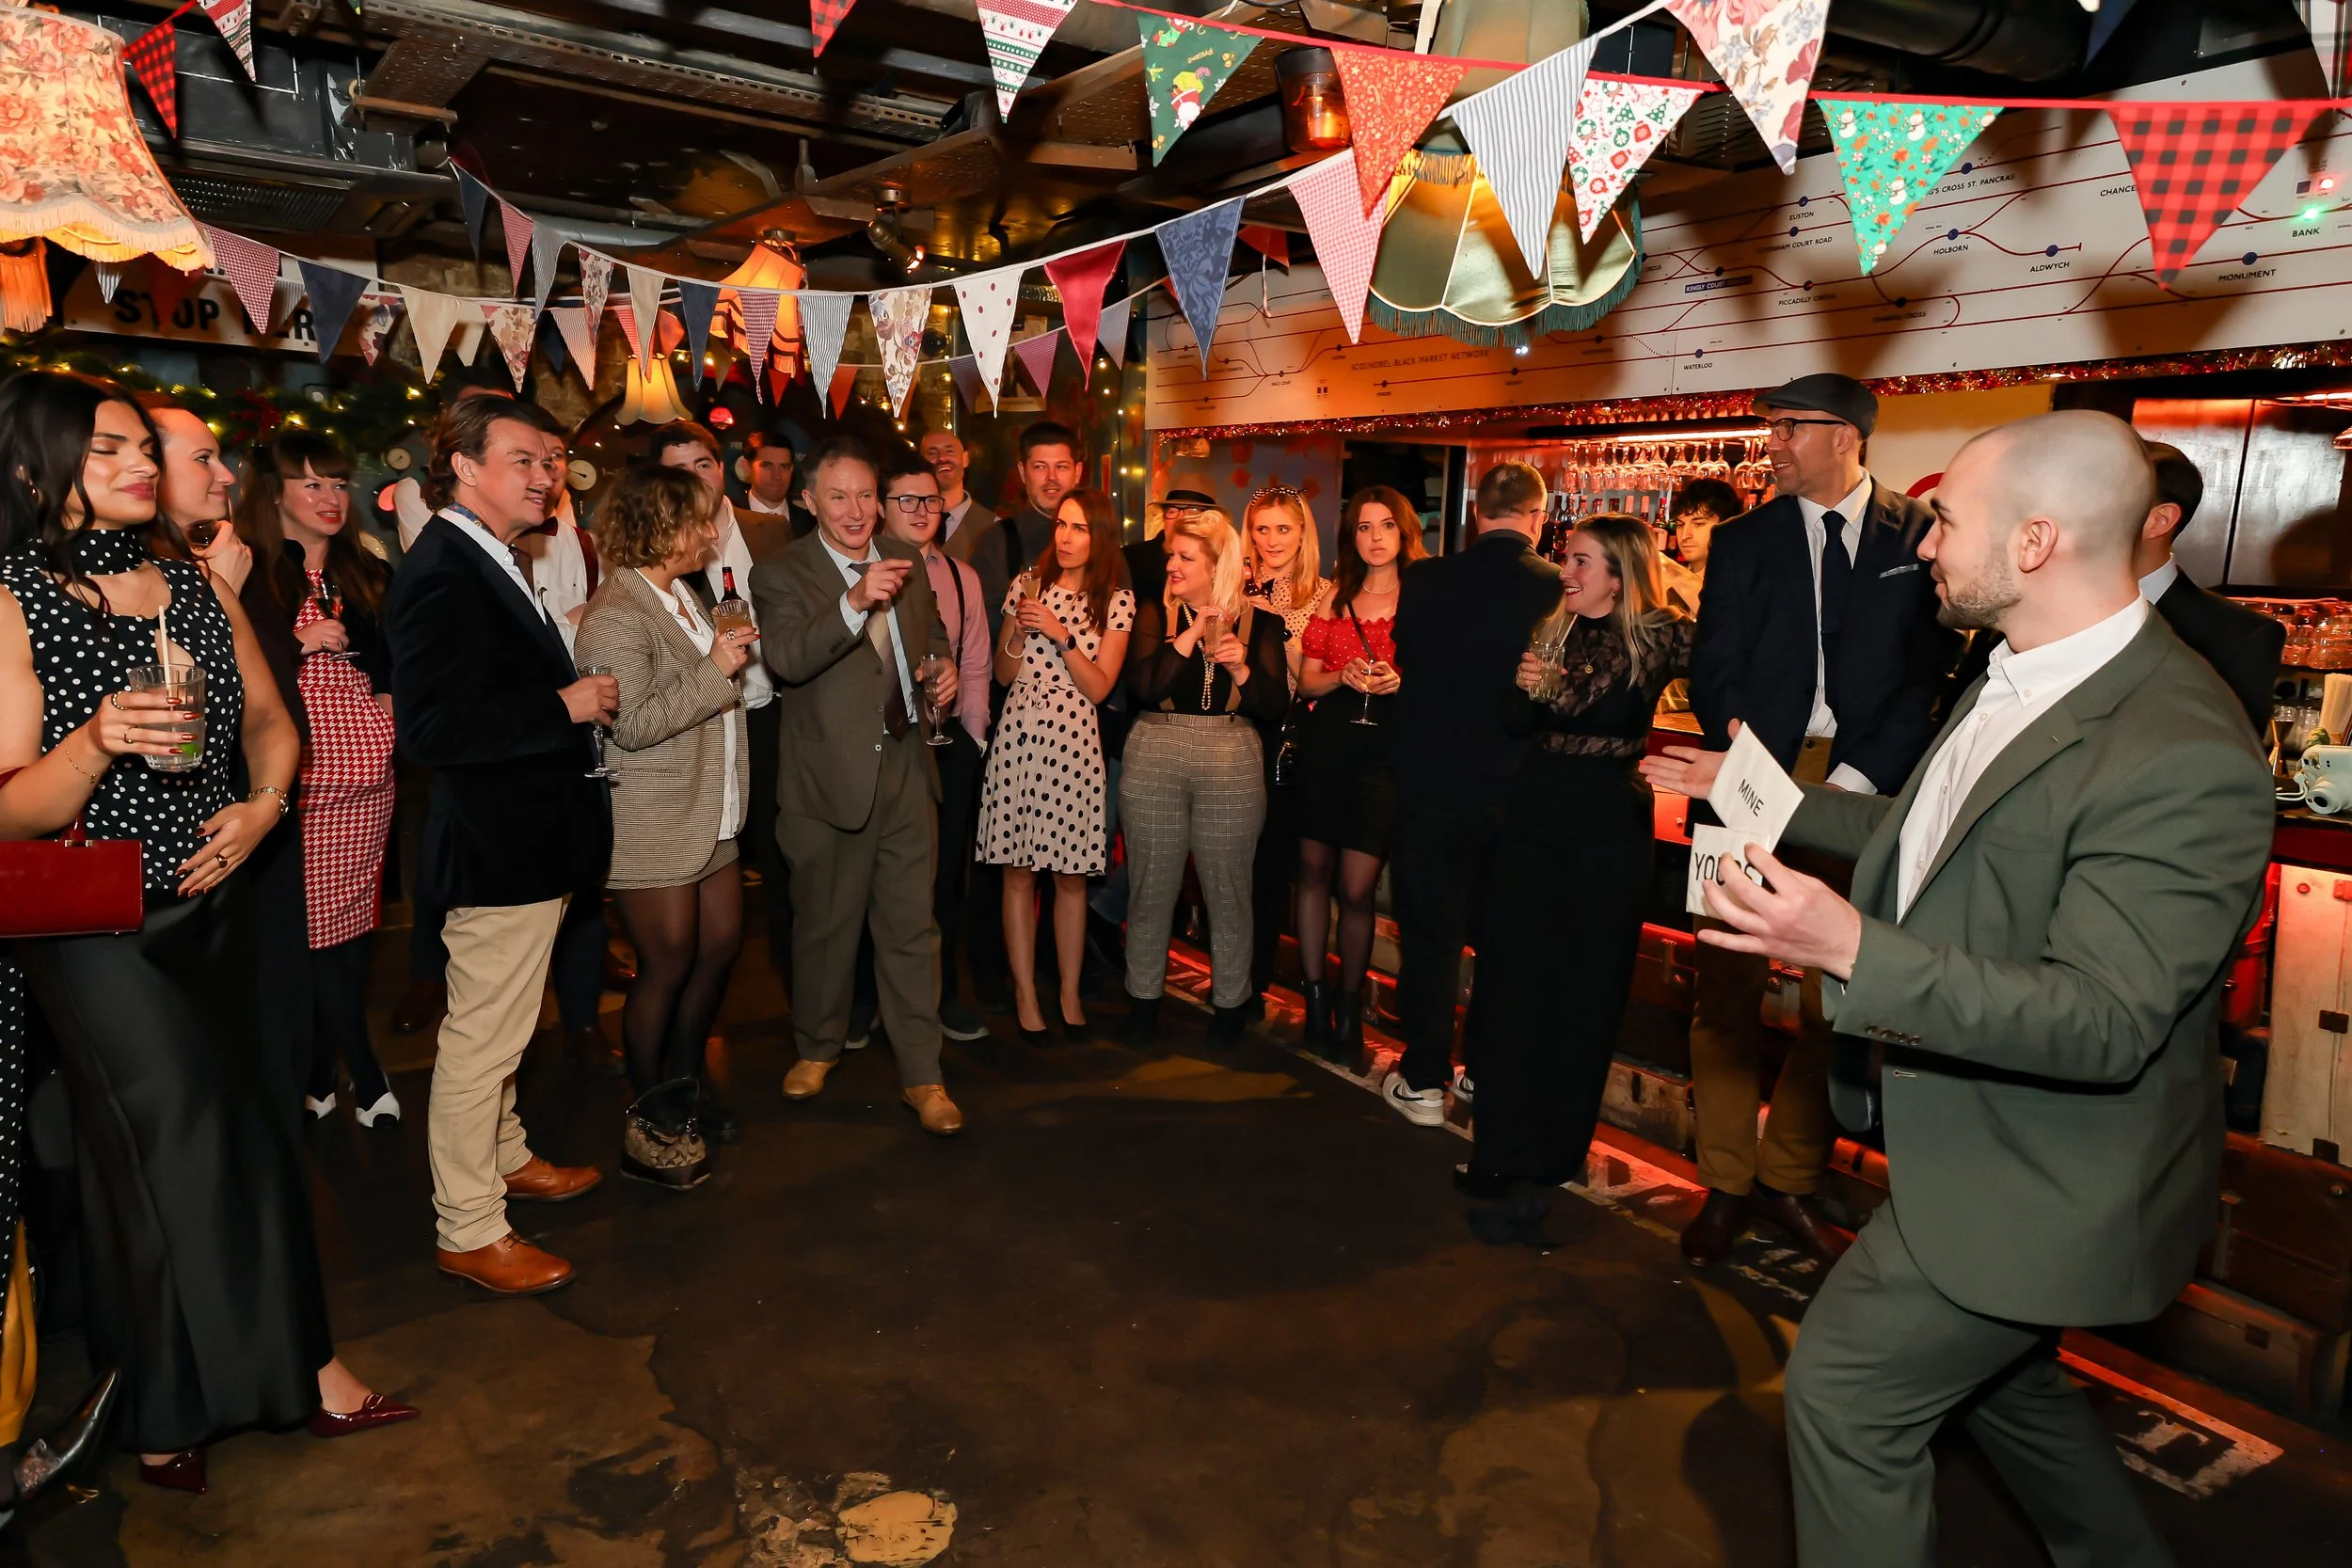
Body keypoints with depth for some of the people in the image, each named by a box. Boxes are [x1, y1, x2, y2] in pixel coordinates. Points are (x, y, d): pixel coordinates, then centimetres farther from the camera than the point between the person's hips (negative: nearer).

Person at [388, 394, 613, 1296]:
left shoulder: (488, 564, 11)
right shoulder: (442, 572, -20)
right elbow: (430, 728, -28)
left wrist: (572, 695, 6)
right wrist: (563, 707, -23)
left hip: (525, 840, 10)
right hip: (497, 848, -10)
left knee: (498, 1029, 24)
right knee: (481, 1039, 2)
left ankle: (504, 1158, 42)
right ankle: (470, 1231, 16)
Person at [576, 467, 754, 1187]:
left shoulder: (683, 597, 15)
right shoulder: (616, 614, -15)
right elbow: (632, 723, -22)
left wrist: (733, 655, 10)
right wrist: (713, 670, -19)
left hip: (709, 815, 9)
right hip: (652, 823, -9)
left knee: (722, 945, 11)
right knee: (669, 963, -1)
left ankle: (684, 1080, 32)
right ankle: (649, 1121, 17)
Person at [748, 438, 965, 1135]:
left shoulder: (905, 561, 8)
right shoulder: (780, 574, -9)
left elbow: (932, 631, 25)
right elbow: (786, 658, -28)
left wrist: (943, 664, 2)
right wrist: (855, 602, -41)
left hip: (907, 770, 3)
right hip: (831, 779, -3)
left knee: (911, 927, 5)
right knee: (826, 925, 13)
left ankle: (921, 1076, 15)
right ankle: (817, 1048, 37)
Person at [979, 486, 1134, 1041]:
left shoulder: (1117, 601, 2)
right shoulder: (1027, 584, 6)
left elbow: (1099, 687, -3)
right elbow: (1003, 675, 9)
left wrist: (1061, 635, -13)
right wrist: (1017, 632, -9)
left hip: (1075, 744, -1)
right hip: (1018, 735, 1)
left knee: (1072, 874, 5)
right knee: (1018, 869, 4)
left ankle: (1070, 994, 18)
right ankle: (1025, 994, 14)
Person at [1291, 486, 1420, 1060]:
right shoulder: (1335, 596, 10)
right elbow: (1307, 681, 11)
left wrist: (1402, 682, -15)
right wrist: (1343, 677, -8)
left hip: (1385, 754, -3)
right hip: (1325, 748, 3)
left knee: (1356, 889, -3)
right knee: (1314, 871, 8)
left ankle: (1349, 1005, 16)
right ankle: (1315, 996, 22)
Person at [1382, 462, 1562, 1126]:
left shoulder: (1425, 580, -10)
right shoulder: (1561, 590, -11)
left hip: (1435, 780, -1)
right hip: (1521, 789, 1)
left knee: (1430, 934, 9)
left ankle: (1424, 1082, 16)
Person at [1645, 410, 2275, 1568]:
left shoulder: (2181, 756, -29)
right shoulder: (2015, 679, 0)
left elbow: (2104, 1020, -31)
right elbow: (1936, 837, 16)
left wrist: (1857, 951, -42)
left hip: (2038, 1184, -9)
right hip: (1987, 1137, 9)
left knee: (1846, 1388, 1)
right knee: (1997, 1377, 27)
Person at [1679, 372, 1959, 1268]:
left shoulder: (1921, 537, 7)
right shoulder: (1742, 541, 11)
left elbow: (1930, 672, 1)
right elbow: (1711, 673, 5)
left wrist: (1857, 778, -11)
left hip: (1864, 792, 0)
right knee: (1729, 985, 0)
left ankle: (1789, 1181, 18)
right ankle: (1725, 1185, 12)